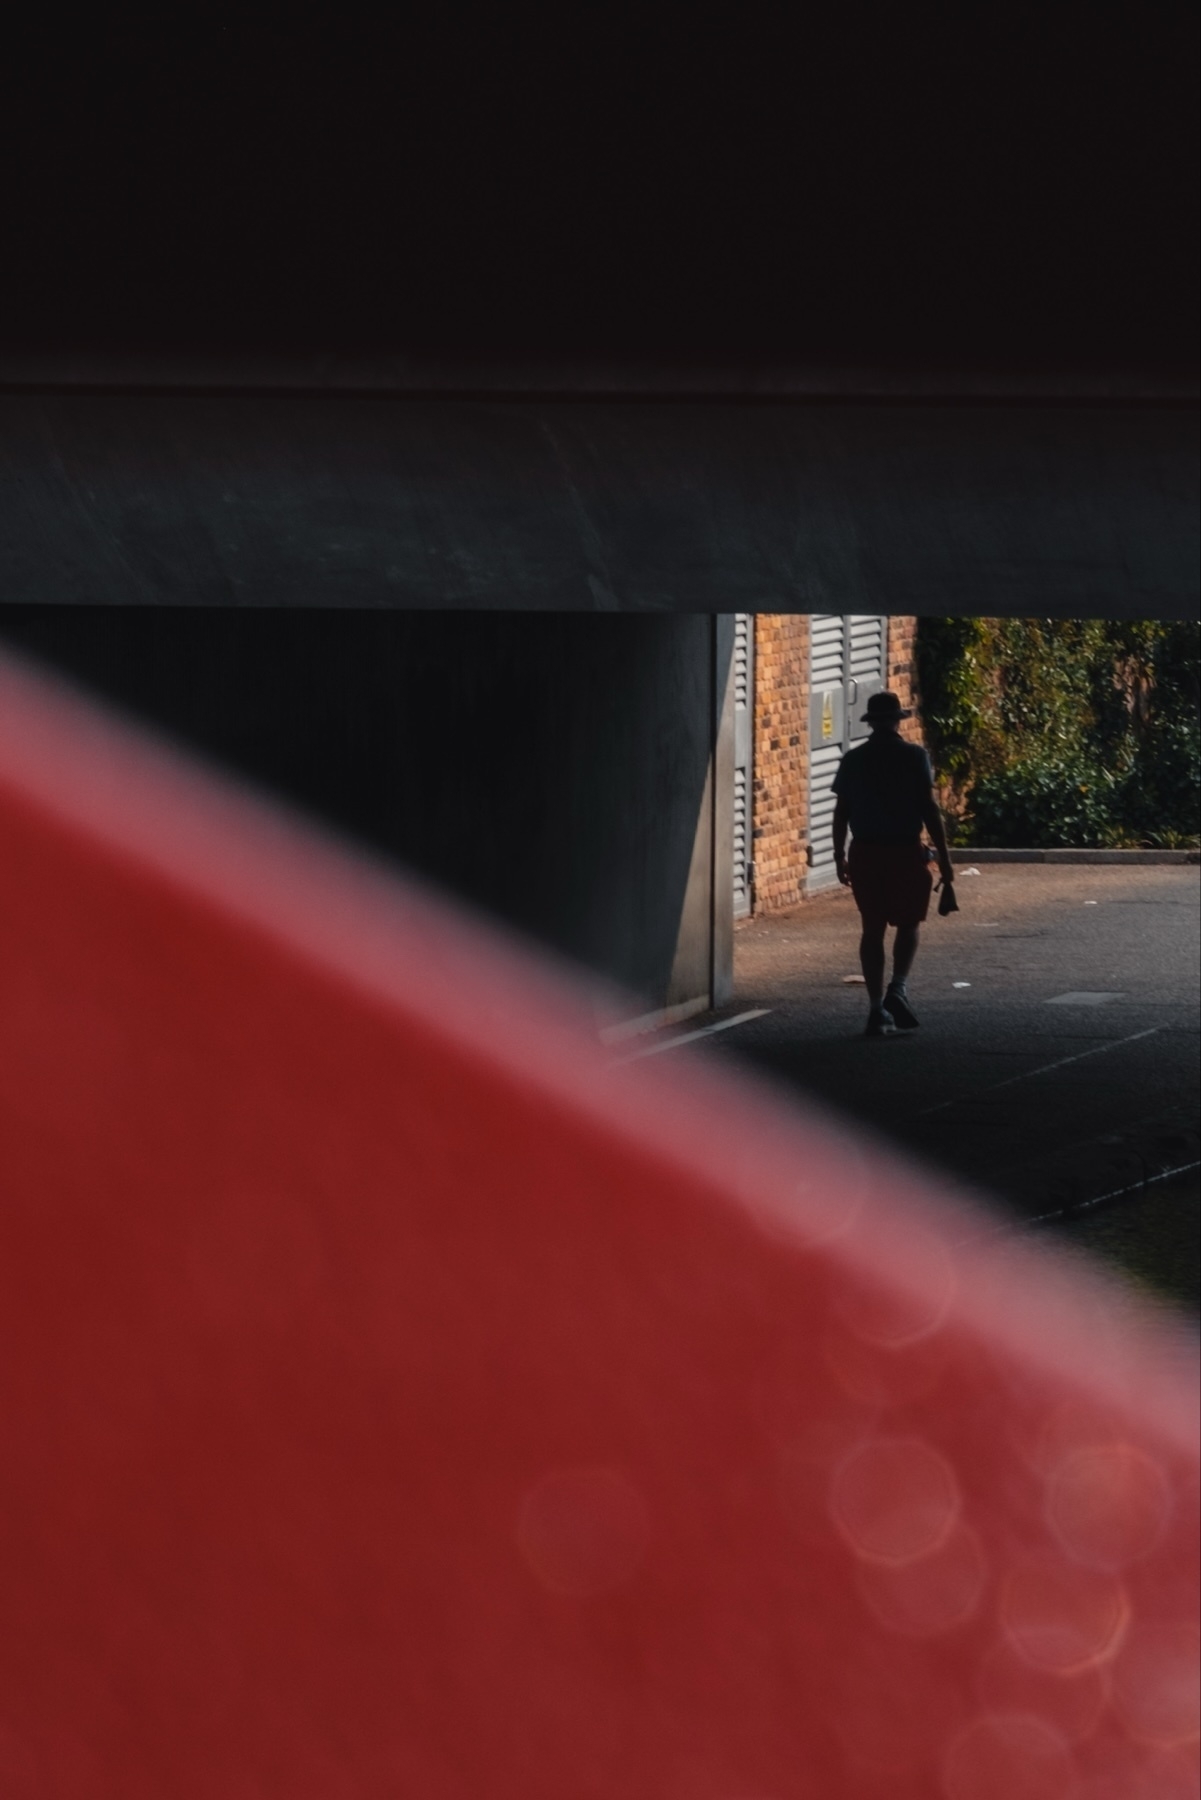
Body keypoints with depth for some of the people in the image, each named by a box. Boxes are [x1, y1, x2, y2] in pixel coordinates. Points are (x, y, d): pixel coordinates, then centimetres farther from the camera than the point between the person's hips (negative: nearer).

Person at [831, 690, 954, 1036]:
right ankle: (897, 989, -9)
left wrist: (840, 856, 15)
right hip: (905, 851, -2)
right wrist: (943, 855, -4)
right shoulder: (913, 757, -5)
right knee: (907, 924, 12)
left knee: (872, 929, 7)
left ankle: (877, 1008, 5)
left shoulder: (853, 760, 4)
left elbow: (841, 812, 5)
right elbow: (929, 808, -8)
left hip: (865, 852, 2)